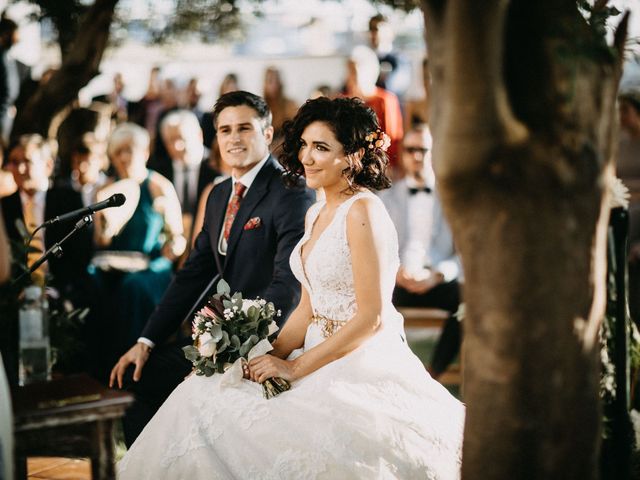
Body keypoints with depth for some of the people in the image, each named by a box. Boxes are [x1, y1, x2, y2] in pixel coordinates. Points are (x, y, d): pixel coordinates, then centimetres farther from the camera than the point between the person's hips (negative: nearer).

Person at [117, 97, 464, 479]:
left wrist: (296, 367, -14)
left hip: (364, 371, -8)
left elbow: (372, 317, -17)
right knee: (203, 398, -7)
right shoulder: (316, 214, 15)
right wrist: (271, 359, -1)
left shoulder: (363, 210, -13)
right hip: (322, 359, 8)